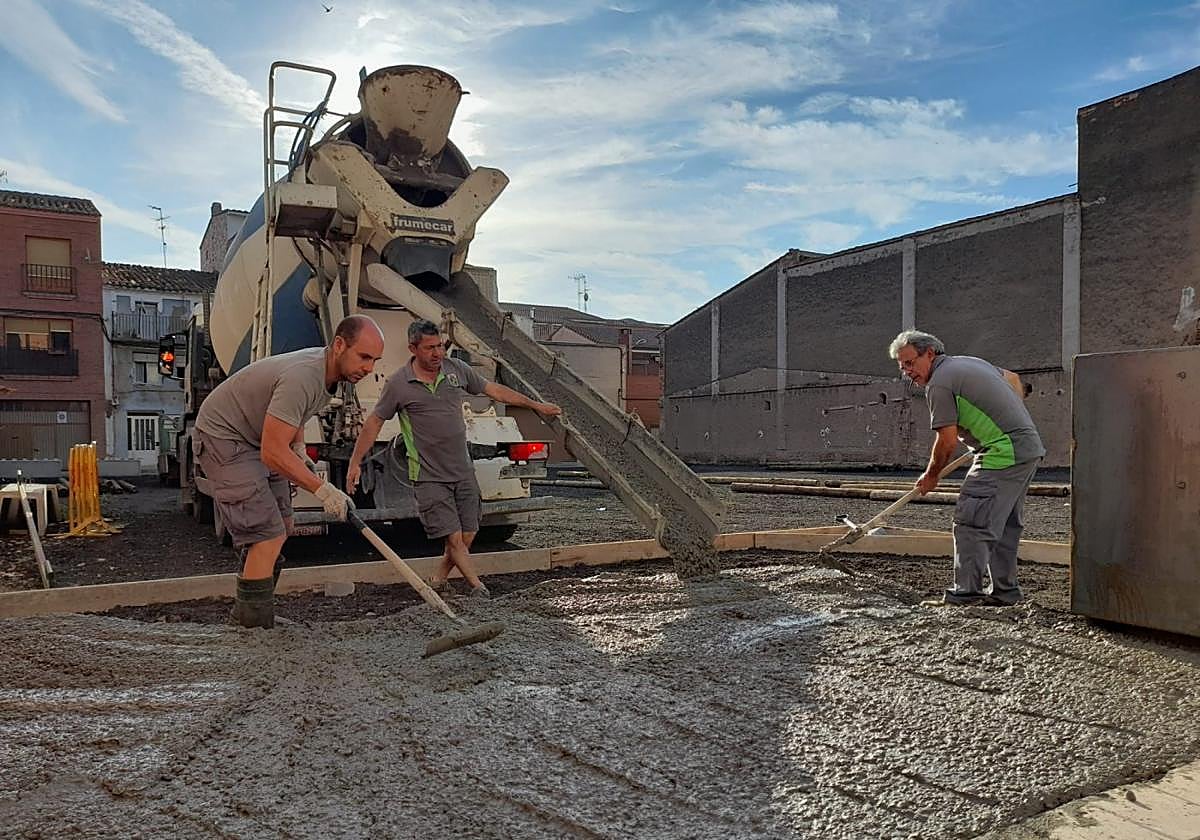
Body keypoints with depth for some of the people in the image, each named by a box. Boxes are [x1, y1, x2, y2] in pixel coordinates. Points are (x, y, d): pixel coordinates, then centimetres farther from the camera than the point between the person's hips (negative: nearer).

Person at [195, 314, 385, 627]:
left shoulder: (328, 368, -2)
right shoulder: (302, 377, -33)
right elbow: (272, 451, -34)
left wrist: (299, 449, 3)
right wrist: (323, 490, -35)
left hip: (256, 437, 10)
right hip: (223, 437, -10)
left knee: (282, 526, 14)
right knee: (268, 535, -16)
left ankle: (246, 612, 28)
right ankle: (254, 626, -7)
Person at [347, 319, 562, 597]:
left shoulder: (456, 369, 3)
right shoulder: (399, 383, -7)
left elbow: (494, 390, 13)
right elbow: (374, 422, 1)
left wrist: (536, 405, 16)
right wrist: (355, 463, 0)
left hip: (463, 472, 4)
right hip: (429, 477, -4)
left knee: (467, 536, 6)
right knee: (454, 538, -6)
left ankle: (438, 579, 28)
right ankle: (478, 586, 10)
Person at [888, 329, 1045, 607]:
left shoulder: (939, 383, -12)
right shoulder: (969, 361, 17)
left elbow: (948, 442, -12)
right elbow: (1013, 379, 32)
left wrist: (930, 476, 2)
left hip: (1004, 453, -10)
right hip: (1030, 447, 10)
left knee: (971, 521, -7)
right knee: (1005, 523, 15)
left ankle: (966, 593, -4)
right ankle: (1004, 591, 21)